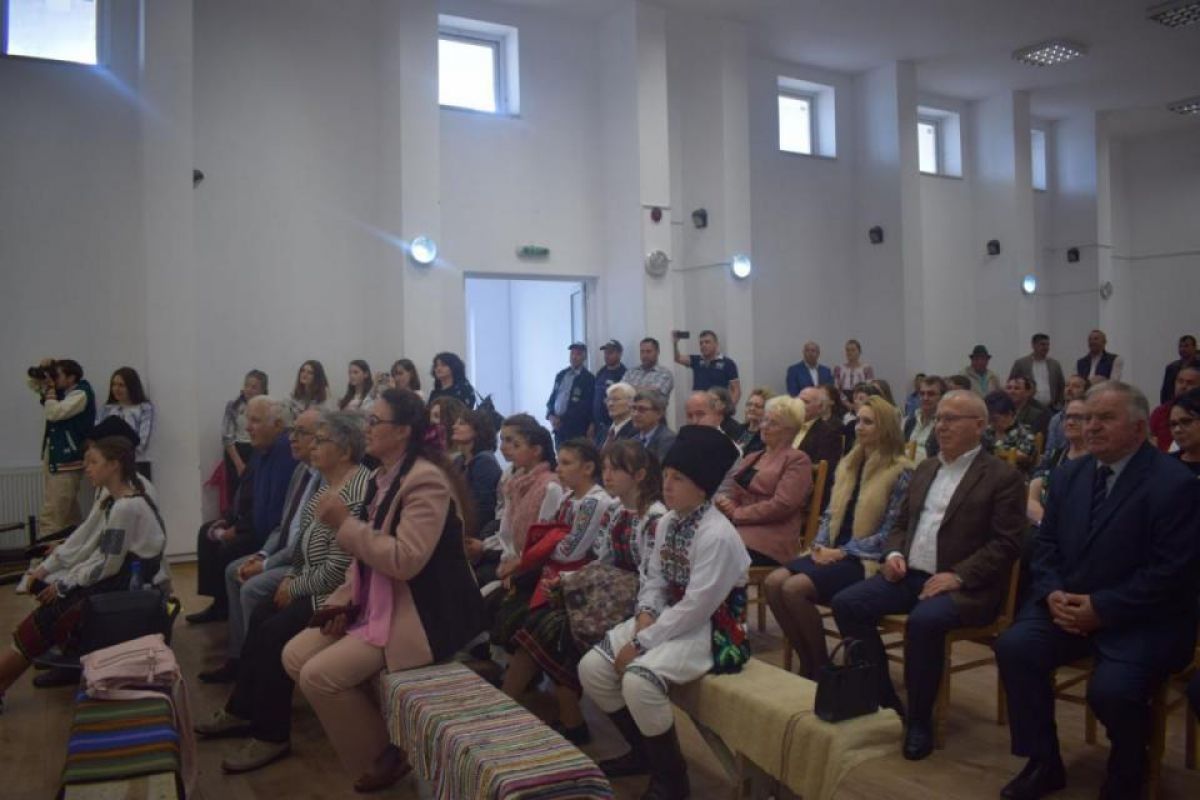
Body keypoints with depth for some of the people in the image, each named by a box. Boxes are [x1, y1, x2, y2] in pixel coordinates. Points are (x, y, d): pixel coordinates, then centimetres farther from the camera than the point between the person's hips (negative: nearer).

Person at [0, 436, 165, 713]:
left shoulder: (126, 507, -22)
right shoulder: (114, 501, 9)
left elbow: (107, 565, -20)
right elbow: (82, 540, 12)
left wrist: (64, 584, -10)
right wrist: (45, 568, 6)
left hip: (125, 587, -8)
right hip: (114, 579, 8)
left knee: (44, 621, -8)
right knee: (46, 612, 2)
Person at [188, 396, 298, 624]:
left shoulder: (285, 451, -26)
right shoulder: (263, 449, 6)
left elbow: (274, 508, -29)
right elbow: (244, 494, 19)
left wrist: (237, 530, -19)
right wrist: (227, 519, 6)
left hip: (270, 529, -11)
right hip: (249, 518, 12)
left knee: (229, 548, -22)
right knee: (207, 533, 14)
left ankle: (226, 610, 4)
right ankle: (219, 604, 20)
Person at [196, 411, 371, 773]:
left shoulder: (356, 492, -25)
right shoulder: (326, 483, 8)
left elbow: (337, 569, -26)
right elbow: (307, 539, 19)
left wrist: (295, 588, -12)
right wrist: (291, 574, 5)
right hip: (310, 582, 10)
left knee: (274, 632, -15)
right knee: (259, 618, 7)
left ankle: (271, 736, 1)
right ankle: (242, 709, 23)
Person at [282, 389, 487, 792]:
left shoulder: (426, 480, -20)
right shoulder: (382, 477, 11)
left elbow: (405, 561, -29)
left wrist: (345, 523, -24)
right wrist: (344, 599, 3)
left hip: (421, 614, -10)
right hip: (376, 603, 10)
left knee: (319, 675, -17)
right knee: (295, 656, 3)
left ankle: (384, 756, 5)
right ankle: (370, 732, 16)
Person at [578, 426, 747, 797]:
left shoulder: (717, 535, -22)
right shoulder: (667, 522, 5)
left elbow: (695, 608, -24)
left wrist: (642, 642, -22)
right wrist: (645, 613, -11)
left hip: (708, 630, -8)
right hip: (669, 618, 9)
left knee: (638, 681, -29)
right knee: (592, 669, -3)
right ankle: (642, 751, 20)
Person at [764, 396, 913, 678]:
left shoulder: (900, 471, -6)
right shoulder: (848, 464, 15)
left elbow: (891, 531, -11)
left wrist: (843, 552, -15)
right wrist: (819, 545, -2)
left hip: (865, 560, -7)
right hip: (832, 553, 7)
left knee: (794, 589, -26)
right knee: (773, 583, -17)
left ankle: (822, 666, -6)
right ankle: (807, 662, -4)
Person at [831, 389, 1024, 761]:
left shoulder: (1003, 477, -3)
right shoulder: (925, 468, 17)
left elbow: (1006, 544, -10)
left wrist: (958, 576, -20)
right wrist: (894, 554, 1)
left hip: (964, 586, -6)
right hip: (910, 574, 7)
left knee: (923, 620, -35)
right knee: (846, 603, -14)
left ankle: (920, 720, -12)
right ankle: (884, 701, 0)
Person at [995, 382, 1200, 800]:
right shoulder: (1069, 474, 8)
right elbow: (1046, 543, 11)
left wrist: (1101, 608, -20)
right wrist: (1052, 593, -8)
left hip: (1145, 620, -5)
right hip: (1069, 606, 6)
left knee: (1112, 689, -28)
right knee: (1014, 647, -18)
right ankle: (1043, 764, 1)